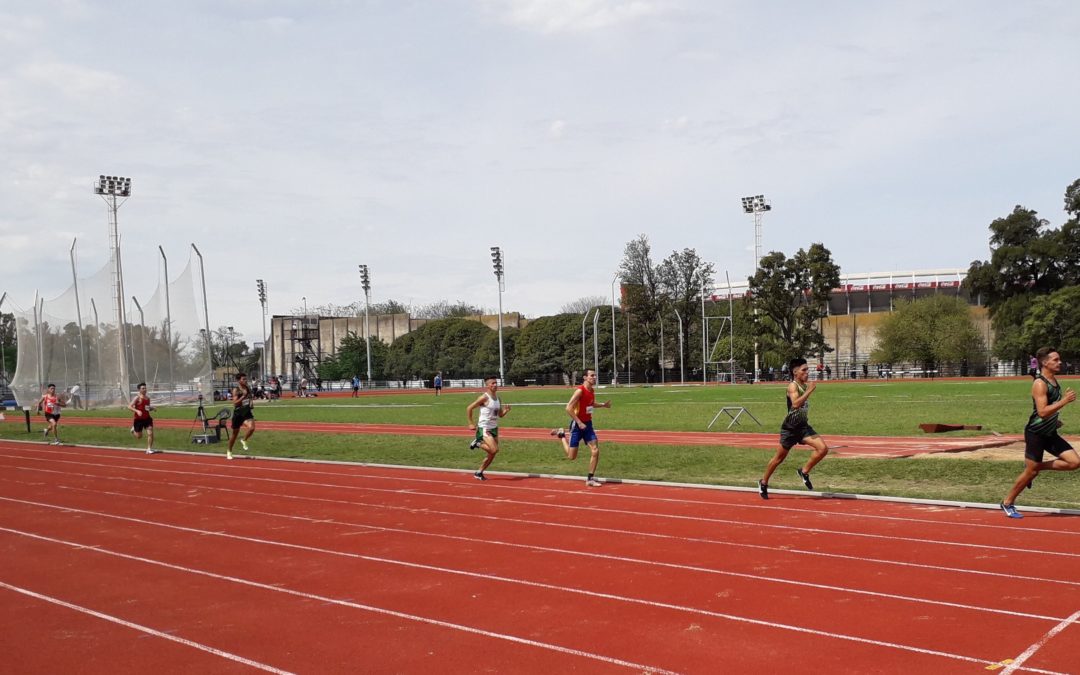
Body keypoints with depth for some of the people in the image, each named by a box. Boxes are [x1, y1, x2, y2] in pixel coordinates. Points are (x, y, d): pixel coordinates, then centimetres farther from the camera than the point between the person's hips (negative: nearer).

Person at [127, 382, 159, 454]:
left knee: (150, 433, -9)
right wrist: (137, 411, -29)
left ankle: (149, 449, -2)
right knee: (139, 436, 7)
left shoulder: (148, 398, 10)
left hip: (147, 418, 5)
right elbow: (129, 407, -15)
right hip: (139, 419, -5)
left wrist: (151, 408, 2)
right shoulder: (137, 398, -10)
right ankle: (133, 430, 41)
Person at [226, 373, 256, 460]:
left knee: (251, 428, -24)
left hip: (247, 412, 3)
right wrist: (243, 396, -28)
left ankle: (244, 441, 7)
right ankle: (229, 451, 31)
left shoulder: (248, 388, 4)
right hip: (238, 413, -3)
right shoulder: (236, 390, -12)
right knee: (235, 433, 10)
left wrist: (251, 402, 3)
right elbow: (235, 403, -21)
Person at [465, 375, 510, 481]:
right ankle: (477, 443, 4)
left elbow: (500, 414, 17)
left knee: (492, 455, 7)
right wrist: (471, 423, -11)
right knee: (494, 450, -21)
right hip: (484, 428, -8)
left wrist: (506, 410, -5)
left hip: (494, 428, 8)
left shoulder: (498, 398, 9)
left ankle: (479, 473, 21)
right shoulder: (484, 398, -13)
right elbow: (469, 408, -11)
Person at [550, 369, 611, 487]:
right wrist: (579, 422, -24)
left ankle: (590, 479, 3)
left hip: (588, 424, 7)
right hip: (577, 425, -7)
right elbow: (568, 408, -23)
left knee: (595, 451, -7)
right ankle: (561, 435, 28)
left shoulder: (592, 391, 5)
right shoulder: (580, 391, -20)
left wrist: (603, 405, 9)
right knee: (571, 456, 1)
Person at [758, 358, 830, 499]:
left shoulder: (805, 385, 7)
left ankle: (804, 472, 6)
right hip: (790, 428, -7)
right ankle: (763, 482, 25)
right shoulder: (792, 386, -16)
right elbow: (796, 404, -35)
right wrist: (810, 391, -34)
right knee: (779, 458, 6)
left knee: (823, 448, -12)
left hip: (803, 426, 7)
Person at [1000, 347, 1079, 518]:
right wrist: (1064, 401, -29)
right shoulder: (1040, 384, -18)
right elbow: (1042, 411, -29)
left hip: (1050, 434, 8)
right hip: (1036, 433, -8)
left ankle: (1037, 467, 13)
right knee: (1030, 471, -2)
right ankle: (1008, 503, 14)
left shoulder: (1054, 381, 9)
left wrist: (1055, 420, 17)